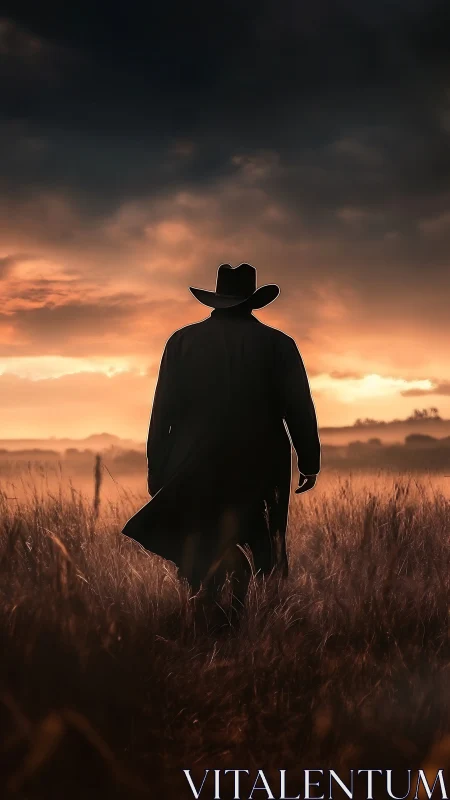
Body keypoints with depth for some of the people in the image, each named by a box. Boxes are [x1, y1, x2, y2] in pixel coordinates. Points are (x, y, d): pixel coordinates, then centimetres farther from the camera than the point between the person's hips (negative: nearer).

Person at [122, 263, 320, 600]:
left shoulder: (182, 341, 3)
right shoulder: (279, 344, 1)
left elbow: (163, 411, 2)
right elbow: (300, 409, 1)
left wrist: (157, 470, 6)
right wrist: (310, 462, 9)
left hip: (194, 468, 1)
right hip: (259, 469, 0)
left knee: (196, 553, 8)